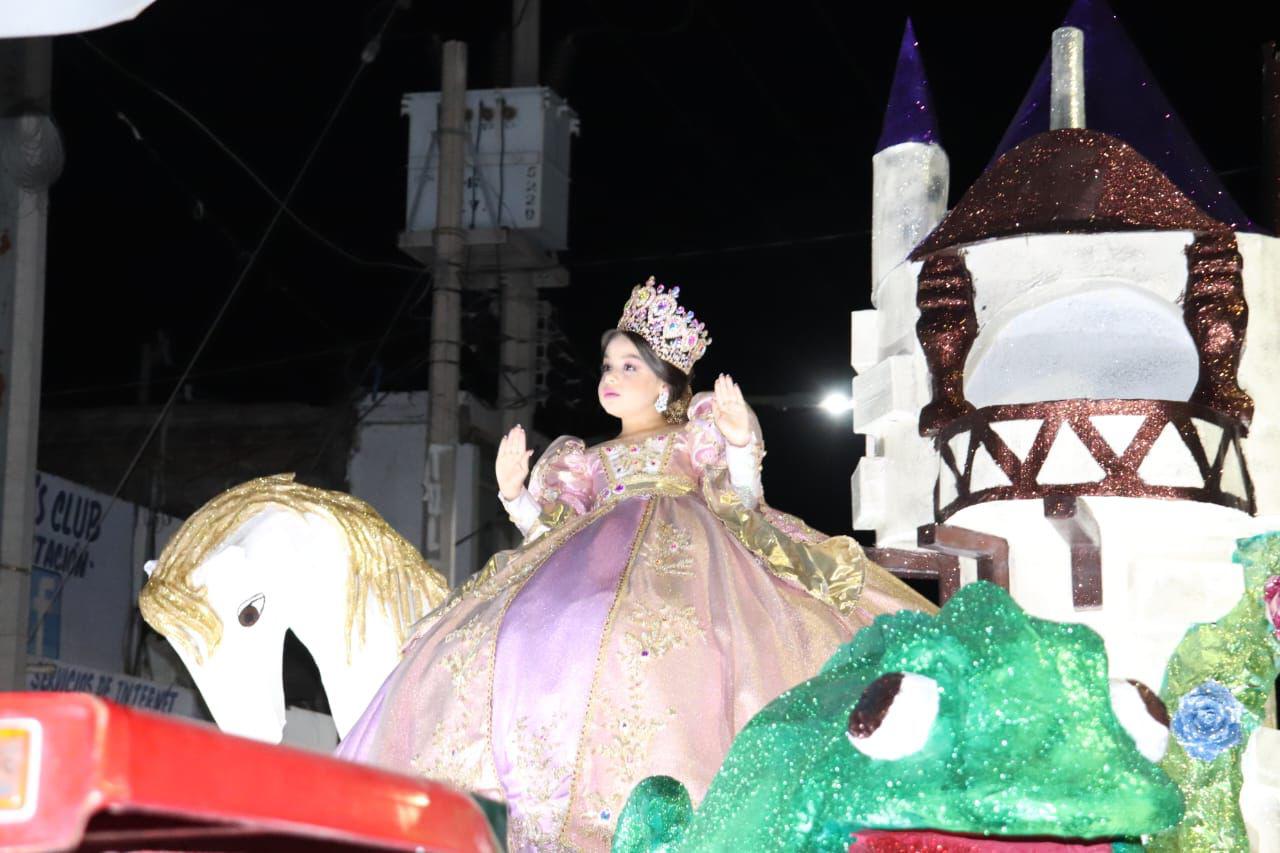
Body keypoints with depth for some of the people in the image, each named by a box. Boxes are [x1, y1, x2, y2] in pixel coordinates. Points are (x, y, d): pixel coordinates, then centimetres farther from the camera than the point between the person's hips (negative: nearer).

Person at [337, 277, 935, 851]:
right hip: (598, 558, 5)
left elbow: (737, 502, 5)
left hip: (682, 547, -5)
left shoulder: (697, 435, 20)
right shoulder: (589, 462, 31)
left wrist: (739, 446, -10)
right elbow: (553, 530, 20)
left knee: (648, 627, -37)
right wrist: (515, 495, 8)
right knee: (530, 632, -23)